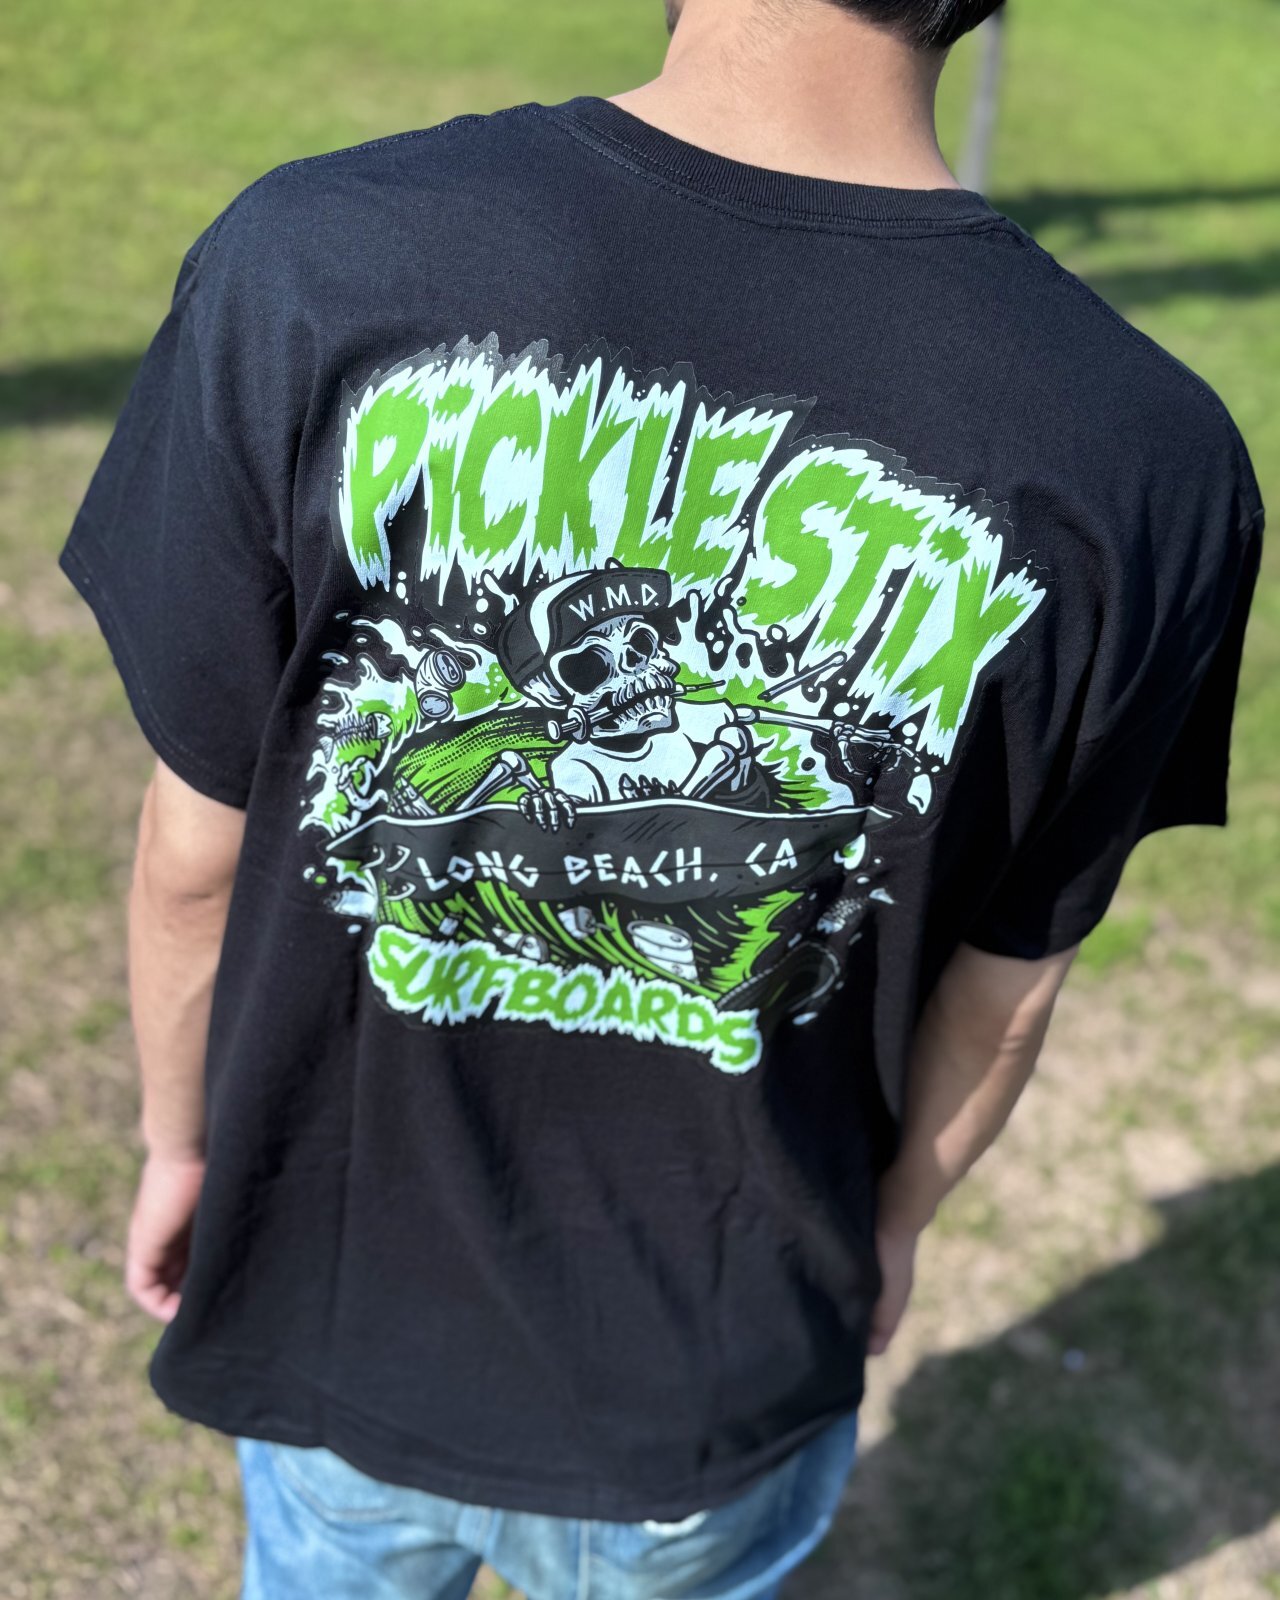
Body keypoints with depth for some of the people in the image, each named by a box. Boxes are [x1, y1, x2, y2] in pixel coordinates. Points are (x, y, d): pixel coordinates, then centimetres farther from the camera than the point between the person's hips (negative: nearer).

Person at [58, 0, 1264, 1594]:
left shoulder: (308, 263, -25)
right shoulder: (1149, 467, -22)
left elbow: (195, 851, -13)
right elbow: (1005, 983, -8)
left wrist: (181, 1137, 7)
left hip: (339, 1301, 1)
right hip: (719, 1394, 1)